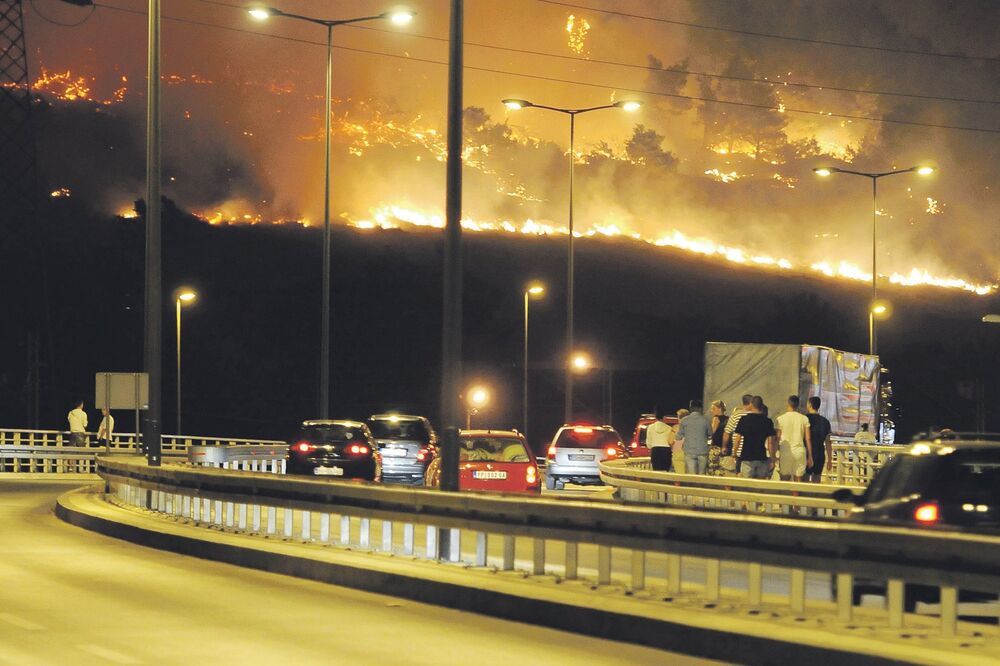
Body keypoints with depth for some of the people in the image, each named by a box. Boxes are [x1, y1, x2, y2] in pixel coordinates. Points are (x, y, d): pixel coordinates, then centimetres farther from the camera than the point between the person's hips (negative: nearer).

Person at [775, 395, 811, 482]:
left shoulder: (780, 419, -1)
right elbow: (807, 439, 3)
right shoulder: (804, 419, 3)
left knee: (785, 480, 4)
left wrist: (776, 456, 8)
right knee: (798, 480, 3)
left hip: (785, 452, -1)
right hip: (800, 451, 1)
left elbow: (777, 439, 1)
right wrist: (810, 457, 8)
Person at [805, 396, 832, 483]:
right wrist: (830, 459, 15)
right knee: (817, 480, 8)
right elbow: (828, 443, 9)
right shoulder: (825, 421, 7)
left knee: (805, 480, -3)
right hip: (820, 455, 4)